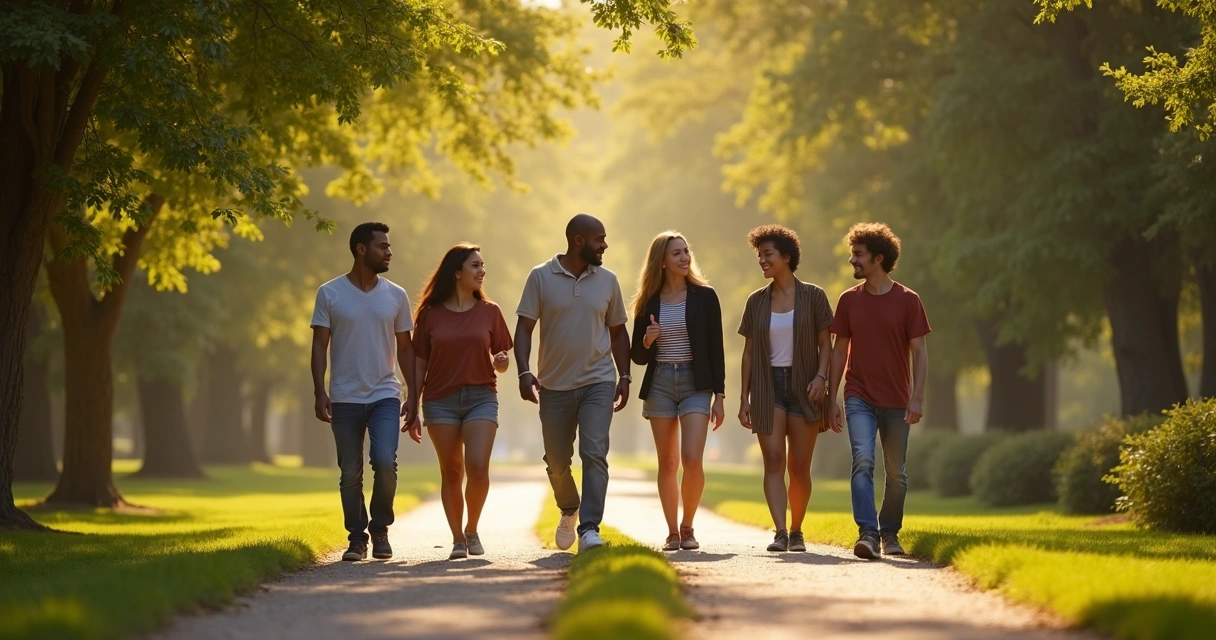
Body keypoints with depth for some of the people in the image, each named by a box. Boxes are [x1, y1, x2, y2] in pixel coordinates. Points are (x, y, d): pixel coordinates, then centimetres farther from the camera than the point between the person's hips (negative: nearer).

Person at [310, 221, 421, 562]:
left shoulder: (396, 296, 7)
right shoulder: (330, 294, 0)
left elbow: (405, 348, 11)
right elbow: (319, 346, -1)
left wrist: (413, 396, 5)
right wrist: (319, 393, -11)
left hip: (385, 396, 1)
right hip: (345, 398, -1)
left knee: (385, 462, -17)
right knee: (350, 474, 2)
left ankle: (380, 529, 2)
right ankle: (357, 538, 15)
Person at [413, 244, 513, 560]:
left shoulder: (489, 312, 7)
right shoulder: (430, 315, 4)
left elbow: (501, 362, 12)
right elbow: (420, 365, 7)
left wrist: (500, 362, -12)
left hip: (481, 397, 0)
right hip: (441, 400, 0)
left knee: (478, 467, -15)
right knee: (451, 473, 2)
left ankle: (472, 530, 6)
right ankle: (458, 539, 12)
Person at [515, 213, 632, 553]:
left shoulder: (607, 280, 5)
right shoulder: (541, 277, -3)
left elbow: (617, 331, 14)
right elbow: (524, 328, -4)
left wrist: (625, 376, 8)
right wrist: (524, 372, -17)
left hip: (598, 383, 0)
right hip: (555, 385, 0)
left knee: (594, 454, -15)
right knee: (557, 461, 10)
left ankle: (589, 529, -18)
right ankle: (569, 510, 38)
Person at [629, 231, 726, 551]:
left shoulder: (704, 296, 1)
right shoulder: (649, 302, 5)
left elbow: (715, 349, 2)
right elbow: (638, 356, 9)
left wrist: (719, 396, -3)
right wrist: (647, 340, -13)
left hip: (695, 383, -2)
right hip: (660, 384, 2)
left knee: (692, 460, -13)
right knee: (667, 463, 4)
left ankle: (688, 527, 5)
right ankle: (672, 533, 12)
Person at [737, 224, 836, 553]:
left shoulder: (813, 297, 1)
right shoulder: (756, 301, 9)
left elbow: (825, 343, 1)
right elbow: (749, 351, 10)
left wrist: (821, 376, -16)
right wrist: (744, 398, 6)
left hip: (802, 386, -2)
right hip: (767, 385, 2)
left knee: (799, 467, 1)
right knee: (773, 461, -11)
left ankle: (796, 531, 14)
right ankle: (780, 532, -18)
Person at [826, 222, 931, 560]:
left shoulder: (908, 301, -2)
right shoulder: (849, 300, 5)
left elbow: (919, 352, -2)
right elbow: (840, 350, 9)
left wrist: (917, 398, -10)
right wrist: (832, 398, 5)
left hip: (896, 401, -1)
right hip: (860, 398, 1)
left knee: (896, 473, 7)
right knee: (863, 461, -17)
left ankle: (890, 533, 24)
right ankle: (867, 532, -23)